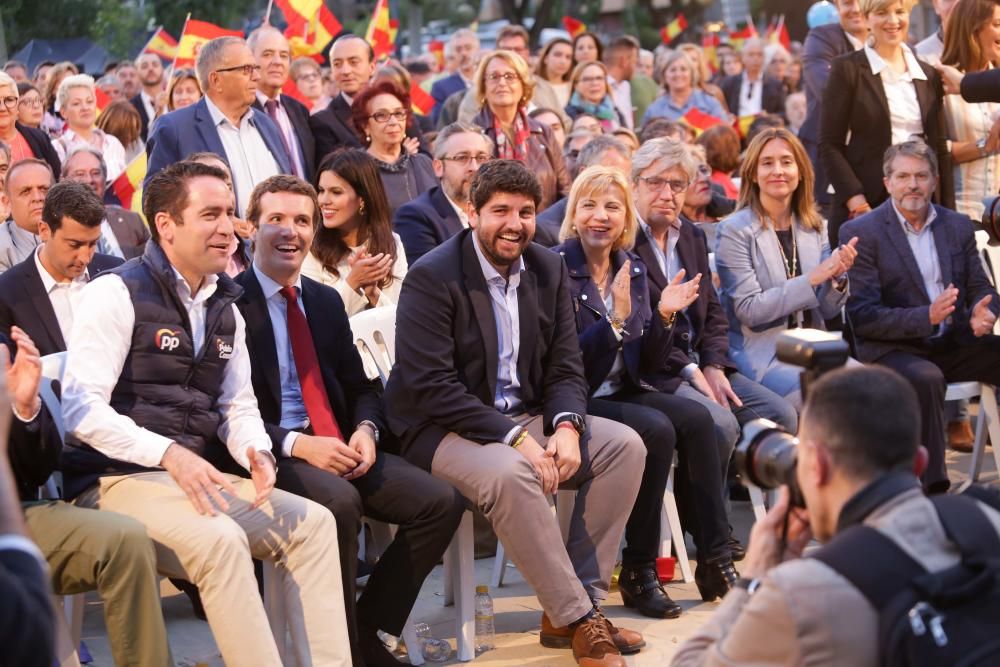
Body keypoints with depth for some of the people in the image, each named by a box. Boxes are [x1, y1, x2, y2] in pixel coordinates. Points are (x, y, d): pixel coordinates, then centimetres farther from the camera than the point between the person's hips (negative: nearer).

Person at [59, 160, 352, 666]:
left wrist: (256, 451, -7)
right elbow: (83, 410, -17)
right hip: (118, 479, -8)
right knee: (220, 538, -32)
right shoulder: (116, 294, -8)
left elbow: (238, 407, 17)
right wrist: (168, 454, -28)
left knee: (313, 523, -8)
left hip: (195, 477, 8)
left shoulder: (225, 307, 16)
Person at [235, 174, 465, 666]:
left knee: (441, 502, -11)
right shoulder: (229, 302, -6)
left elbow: (359, 387, 19)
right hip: (272, 455, -7)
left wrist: (365, 430, -4)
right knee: (340, 502, -36)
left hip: (339, 449, 7)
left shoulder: (326, 301, 16)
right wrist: (297, 444, -22)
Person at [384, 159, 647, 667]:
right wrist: (514, 438, -27)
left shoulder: (548, 269, 7)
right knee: (510, 473, -36)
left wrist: (566, 427, -16)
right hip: (443, 429, -7)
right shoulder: (432, 277, -14)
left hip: (525, 419, 7)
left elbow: (565, 367, 6)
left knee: (624, 445, -10)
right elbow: (430, 387, -21)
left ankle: (566, 613, -9)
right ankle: (580, 620, -23)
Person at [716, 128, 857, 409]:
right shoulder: (734, 231, -6)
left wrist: (837, 277, -10)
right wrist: (812, 279, -19)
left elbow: (827, 311, 12)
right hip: (762, 356, -6)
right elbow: (748, 310, -12)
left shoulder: (813, 228, 10)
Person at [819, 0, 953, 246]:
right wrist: (855, 200, -13)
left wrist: (947, 213, 7)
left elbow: (939, 147, 14)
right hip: (863, 207, -4)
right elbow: (829, 145, -3)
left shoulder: (928, 75, 13)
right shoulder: (848, 69, 0)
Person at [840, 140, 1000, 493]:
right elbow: (861, 316, -11)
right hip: (892, 349, -5)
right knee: (925, 379, -36)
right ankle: (933, 487, -34)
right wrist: (927, 316, -24)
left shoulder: (958, 226, 13)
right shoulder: (860, 233, -3)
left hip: (954, 344, 5)